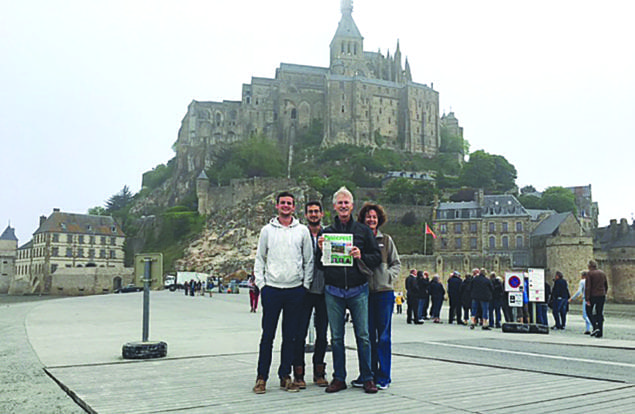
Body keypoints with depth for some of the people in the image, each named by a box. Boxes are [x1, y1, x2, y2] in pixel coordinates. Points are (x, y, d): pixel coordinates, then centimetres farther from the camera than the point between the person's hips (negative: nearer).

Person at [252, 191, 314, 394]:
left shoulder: (303, 231, 6)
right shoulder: (267, 230, 7)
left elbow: (309, 260, 9)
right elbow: (259, 259, 9)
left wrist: (306, 285, 1)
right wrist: (260, 283, 0)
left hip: (295, 289, 1)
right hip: (271, 289, -1)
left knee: (290, 336, 6)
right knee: (268, 334, 1)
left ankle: (285, 376, 16)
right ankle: (262, 377, 9)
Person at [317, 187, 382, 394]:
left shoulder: (363, 230, 5)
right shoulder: (326, 232, 8)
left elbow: (377, 257, 4)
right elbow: (320, 265, 10)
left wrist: (361, 257, -14)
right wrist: (321, 251, -9)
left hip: (358, 290, -1)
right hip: (333, 291, 1)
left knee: (363, 335, 1)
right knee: (336, 337, 6)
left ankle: (367, 378, 13)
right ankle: (339, 378, 17)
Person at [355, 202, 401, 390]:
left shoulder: (386, 240, 9)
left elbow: (396, 263, 13)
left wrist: (389, 276, -4)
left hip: (384, 291, 0)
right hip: (364, 291, 0)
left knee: (383, 334, 1)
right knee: (368, 334, 6)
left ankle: (383, 376, 8)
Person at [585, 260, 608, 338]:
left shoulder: (589, 274, -8)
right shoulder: (603, 273, 9)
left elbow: (587, 287, -14)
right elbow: (606, 286, 14)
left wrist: (587, 299, -14)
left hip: (593, 296, -5)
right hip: (602, 296, 5)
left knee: (589, 311, 11)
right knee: (600, 313, 9)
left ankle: (595, 327, -6)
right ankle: (600, 332, 7)